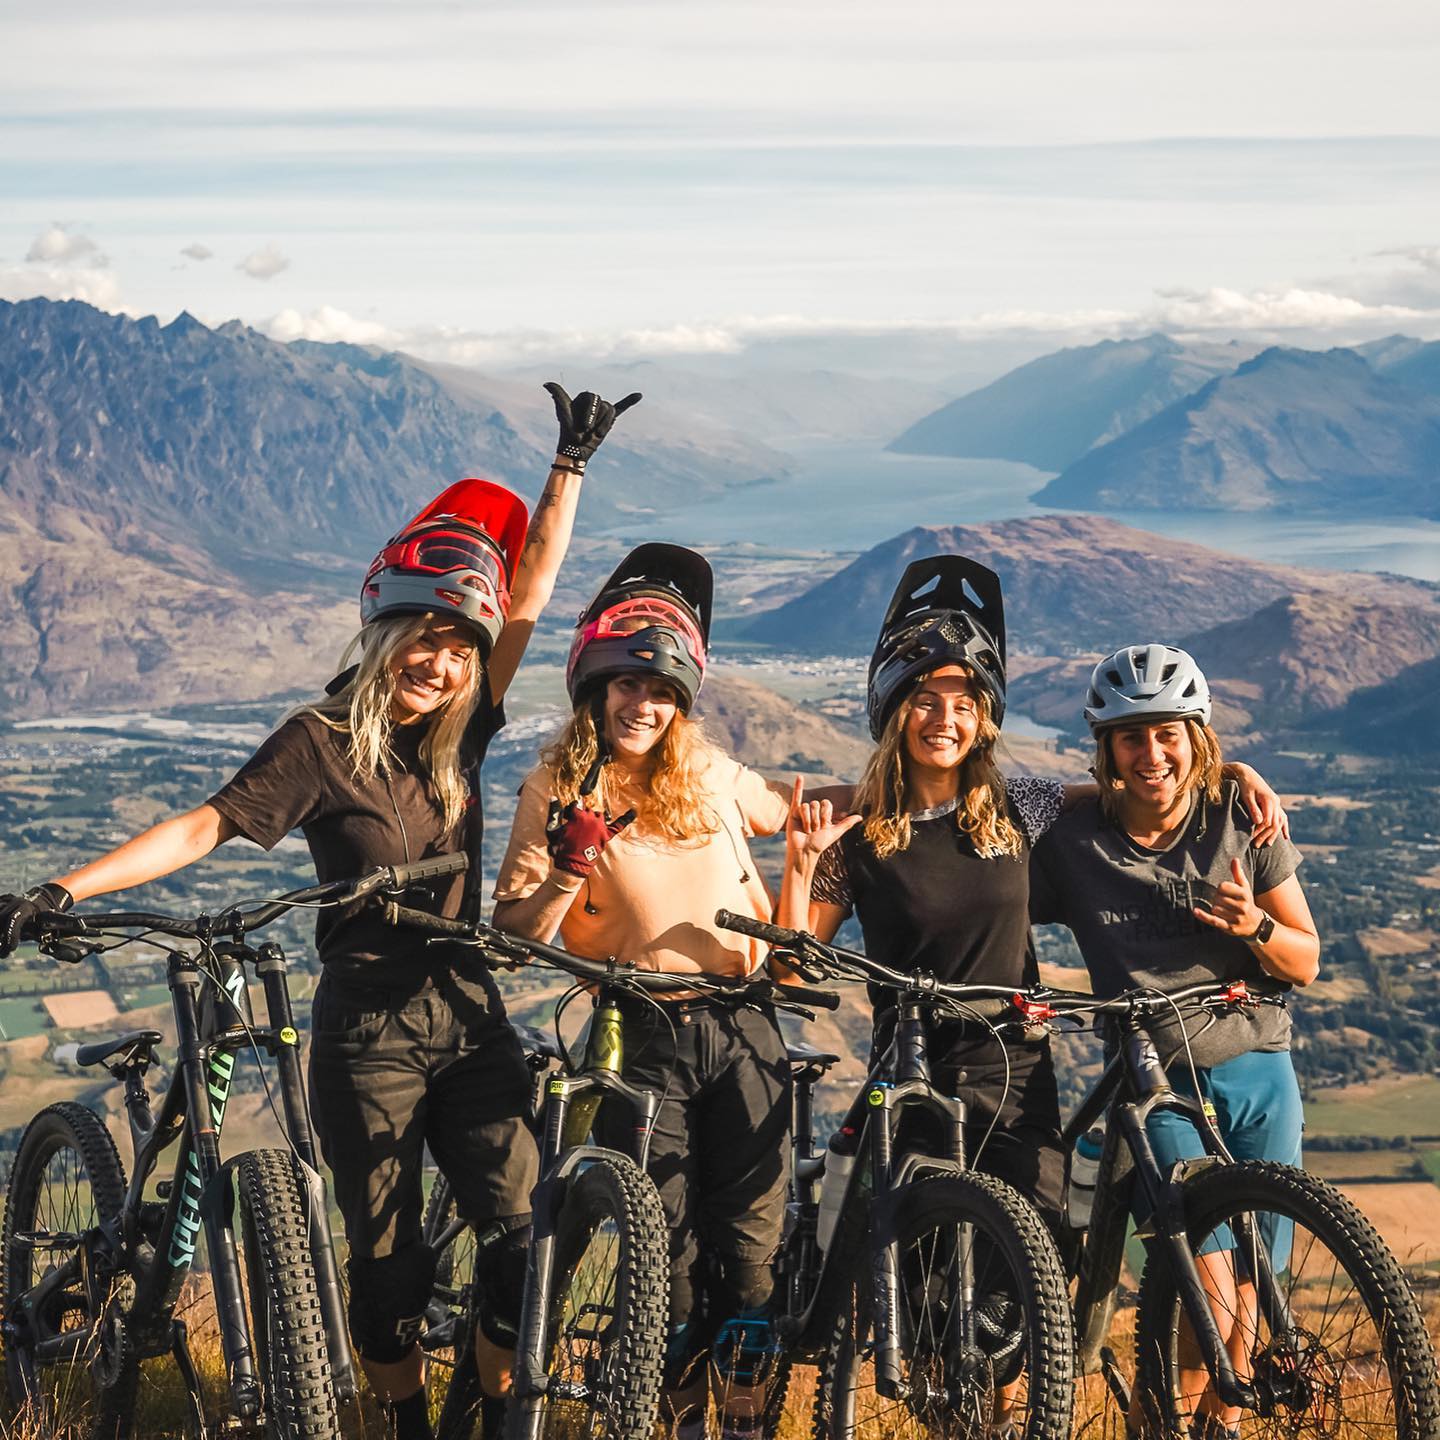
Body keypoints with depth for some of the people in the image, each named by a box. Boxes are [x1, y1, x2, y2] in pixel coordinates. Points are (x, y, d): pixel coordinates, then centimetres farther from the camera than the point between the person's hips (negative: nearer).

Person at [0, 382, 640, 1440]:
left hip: (468, 1019, 4)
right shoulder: (324, 742, -10)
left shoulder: (460, 730, 2)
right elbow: (206, 827, -16)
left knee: (520, 1239, -1)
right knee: (388, 1263, 6)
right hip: (369, 1034, -4)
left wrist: (574, 462, 0)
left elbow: (532, 591, 2)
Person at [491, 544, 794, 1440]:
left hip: (743, 1028, 3)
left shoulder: (714, 777, 9)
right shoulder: (556, 791, 0)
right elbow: (513, 936, -6)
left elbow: (800, 819, 29)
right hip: (642, 1038, -2)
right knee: (667, 1244, -2)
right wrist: (570, 870, -20)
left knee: (754, 1240, 0)